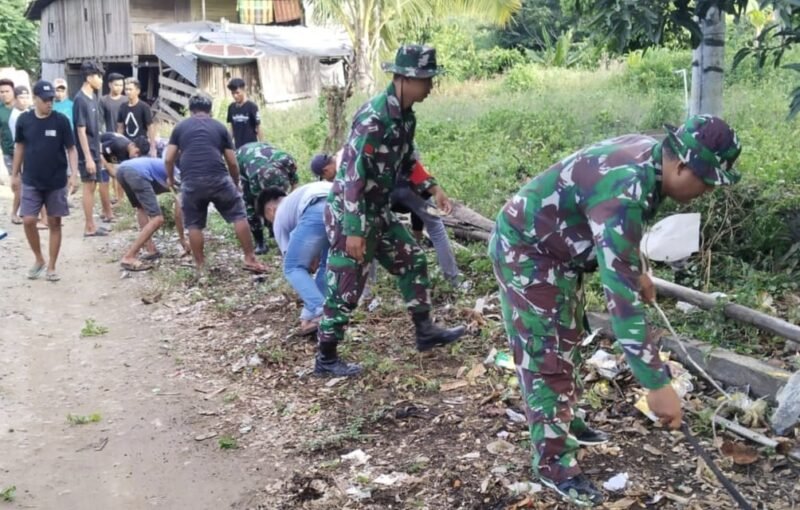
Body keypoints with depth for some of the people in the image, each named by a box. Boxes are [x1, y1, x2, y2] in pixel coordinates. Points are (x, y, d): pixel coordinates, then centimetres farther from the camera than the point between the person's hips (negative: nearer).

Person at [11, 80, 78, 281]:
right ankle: (39, 259, 18)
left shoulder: (61, 120, -8)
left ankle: (51, 266, 14)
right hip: (31, 181, 1)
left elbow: (71, 149, -5)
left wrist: (73, 174, -17)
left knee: (54, 223, 4)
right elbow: (20, 147, 9)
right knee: (28, 221, -4)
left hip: (56, 182, -1)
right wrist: (16, 173, 11)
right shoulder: (24, 120, -3)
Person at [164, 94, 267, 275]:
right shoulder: (220, 127, 18)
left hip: (191, 182, 1)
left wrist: (170, 178, 32)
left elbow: (168, 159, 13)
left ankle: (200, 266, 18)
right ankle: (250, 259, 9)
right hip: (218, 178, -1)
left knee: (194, 224, 14)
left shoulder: (180, 127, 18)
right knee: (238, 216, 10)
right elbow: (232, 162, 16)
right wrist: (236, 183, 33)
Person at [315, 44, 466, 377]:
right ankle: (326, 359, 13)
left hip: (379, 212, 9)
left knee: (413, 262, 17)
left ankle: (425, 332, 30)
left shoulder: (406, 116, 3)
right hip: (350, 214, -9)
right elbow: (353, 174, -28)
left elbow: (407, 161, 21)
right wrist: (354, 231, -28)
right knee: (345, 288, -1)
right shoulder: (373, 118, -25)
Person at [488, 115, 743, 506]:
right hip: (525, 250, -10)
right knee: (546, 355, -4)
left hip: (557, 248, 10)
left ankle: (564, 420, 41)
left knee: (566, 341, 22)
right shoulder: (623, 192, -37)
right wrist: (657, 384, -39)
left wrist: (638, 272, 24)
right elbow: (620, 296, -41)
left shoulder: (649, 158, -8)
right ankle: (553, 462, 9)